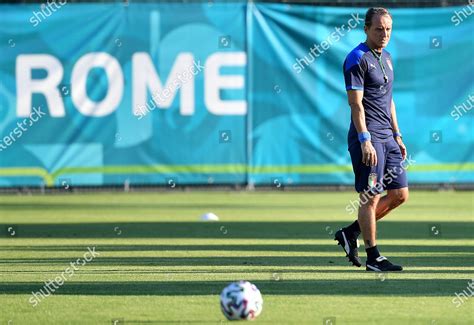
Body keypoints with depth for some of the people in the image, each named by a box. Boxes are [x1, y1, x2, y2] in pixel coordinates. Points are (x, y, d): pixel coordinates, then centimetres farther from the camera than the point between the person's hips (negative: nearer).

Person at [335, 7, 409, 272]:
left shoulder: (386, 57, 17)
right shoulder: (357, 59, -10)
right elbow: (356, 103, -15)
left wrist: (397, 136, 20)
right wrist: (365, 141, -22)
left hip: (387, 138, 9)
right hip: (368, 137, -9)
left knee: (400, 194, 8)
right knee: (371, 197, -5)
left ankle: (351, 233, 17)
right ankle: (373, 257, 0)